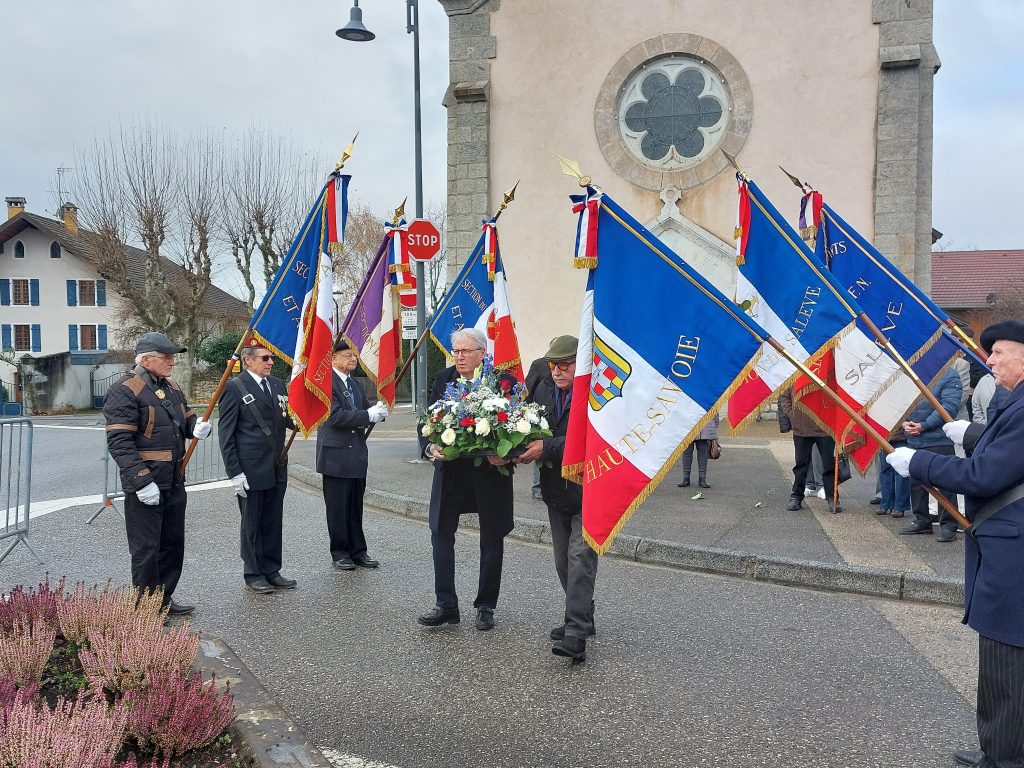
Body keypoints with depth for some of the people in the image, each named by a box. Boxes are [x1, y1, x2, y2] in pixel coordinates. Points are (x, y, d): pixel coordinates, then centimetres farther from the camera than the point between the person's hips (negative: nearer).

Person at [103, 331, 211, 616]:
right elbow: (119, 442, -19)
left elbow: (185, 418, 24)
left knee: (173, 542, 17)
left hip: (174, 482, 9)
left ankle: (164, 599, 31)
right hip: (145, 485, -9)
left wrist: (196, 426, -2)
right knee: (146, 549, 1)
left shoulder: (171, 387, 12)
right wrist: (142, 481, -24)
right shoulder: (124, 392, -14)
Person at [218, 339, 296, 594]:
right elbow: (226, 434, -9)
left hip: (277, 468, 6)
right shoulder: (234, 388, -8)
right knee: (252, 524, 7)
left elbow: (288, 419, 14)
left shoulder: (278, 384, 10)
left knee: (273, 522, 13)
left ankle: (271, 571, 25)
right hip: (251, 470, -6)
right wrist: (235, 473, -14)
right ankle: (254, 574, 20)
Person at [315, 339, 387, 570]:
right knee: (338, 507, 3)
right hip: (335, 455, -7)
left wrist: (377, 411, -7)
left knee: (356, 507, 12)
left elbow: (365, 411, 16)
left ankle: (358, 551, 20)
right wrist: (368, 415, -21)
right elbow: (335, 416, -20)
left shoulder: (356, 383, 15)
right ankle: (340, 553, 14)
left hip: (357, 454, 7)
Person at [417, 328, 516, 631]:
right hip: (450, 469, 3)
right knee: (441, 533, 1)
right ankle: (446, 605, 12)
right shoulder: (443, 379, 3)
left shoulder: (504, 381, -7)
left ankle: (486, 606, 23)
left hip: (490, 470, -2)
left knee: (492, 540, 9)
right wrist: (431, 447, -16)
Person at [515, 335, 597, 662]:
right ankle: (580, 619, 31)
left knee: (581, 557, -13)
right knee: (563, 561, 15)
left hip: (588, 491, -7)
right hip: (557, 491, 8)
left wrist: (547, 448, -27)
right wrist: (523, 450, -11)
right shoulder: (545, 389, 6)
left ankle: (576, 635, -11)